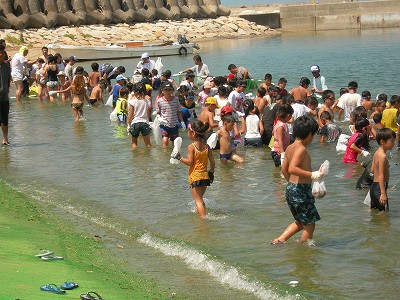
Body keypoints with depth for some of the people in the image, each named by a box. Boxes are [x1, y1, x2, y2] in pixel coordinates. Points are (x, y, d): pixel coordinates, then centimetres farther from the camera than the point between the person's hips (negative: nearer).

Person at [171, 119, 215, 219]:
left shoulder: (191, 147, -13)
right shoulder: (206, 146, 4)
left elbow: (190, 162, -17)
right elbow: (212, 162, 5)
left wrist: (179, 158, -7)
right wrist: (211, 173, 18)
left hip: (195, 176, -6)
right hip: (205, 176, 6)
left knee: (198, 200, -5)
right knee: (200, 198, 23)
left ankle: (203, 217, -15)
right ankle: (203, 213, 32)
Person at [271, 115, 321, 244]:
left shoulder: (290, 148, 9)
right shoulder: (301, 149, -18)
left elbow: (284, 169, 17)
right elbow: (292, 168, -29)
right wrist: (312, 175, -26)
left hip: (290, 188, 10)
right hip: (301, 190, -10)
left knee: (300, 222, 22)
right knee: (310, 224, 4)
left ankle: (279, 240, 16)